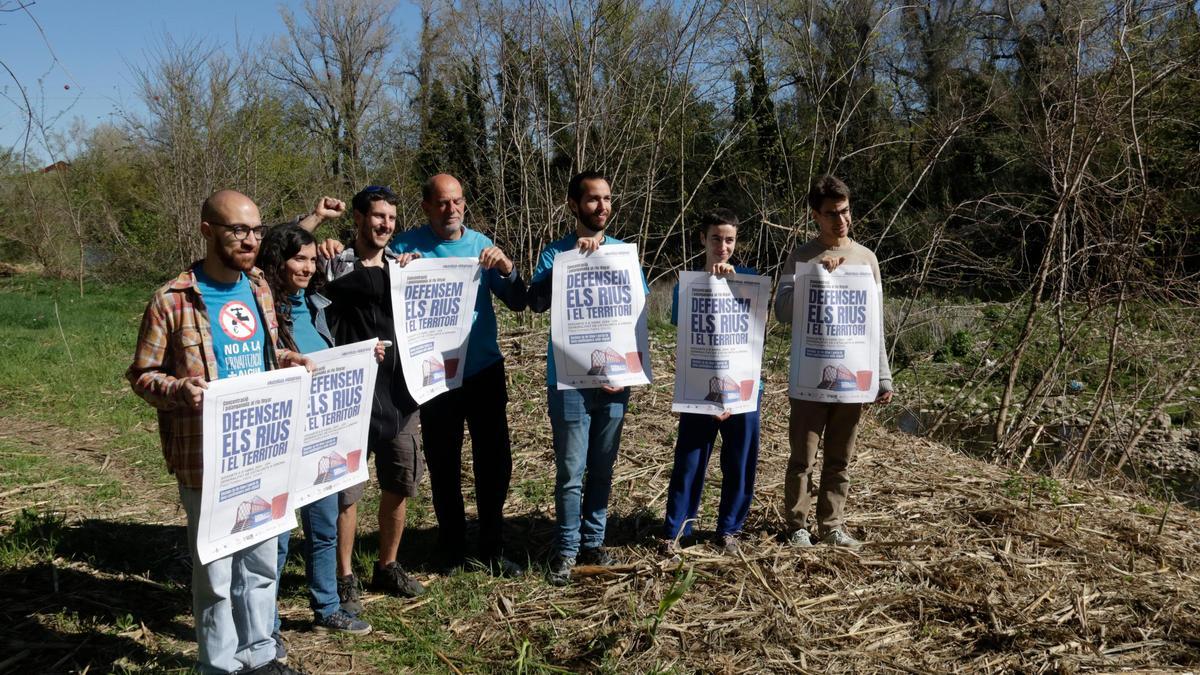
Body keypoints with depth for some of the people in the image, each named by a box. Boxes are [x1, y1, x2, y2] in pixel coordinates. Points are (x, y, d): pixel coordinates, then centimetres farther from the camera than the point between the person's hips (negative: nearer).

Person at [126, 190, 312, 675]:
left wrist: (288, 360, 0)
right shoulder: (173, 301, -13)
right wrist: (179, 389, -26)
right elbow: (141, 374, -7)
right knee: (215, 570, 8)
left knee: (261, 561, 17)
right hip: (207, 459, -6)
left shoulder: (259, 288, 6)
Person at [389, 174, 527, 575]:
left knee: (495, 460, 5)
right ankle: (452, 550, 25)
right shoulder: (406, 247, -3)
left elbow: (517, 303, 2)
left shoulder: (482, 245, 4)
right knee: (443, 465, 9)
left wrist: (507, 269, -16)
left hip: (485, 369, 2)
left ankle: (492, 549, 20)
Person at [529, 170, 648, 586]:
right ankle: (566, 551, 11)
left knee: (602, 469, 11)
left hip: (614, 380, 3)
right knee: (571, 472, 0)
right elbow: (536, 302, -18)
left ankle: (593, 543, 24)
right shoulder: (556, 253, -2)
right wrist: (572, 258, -23)